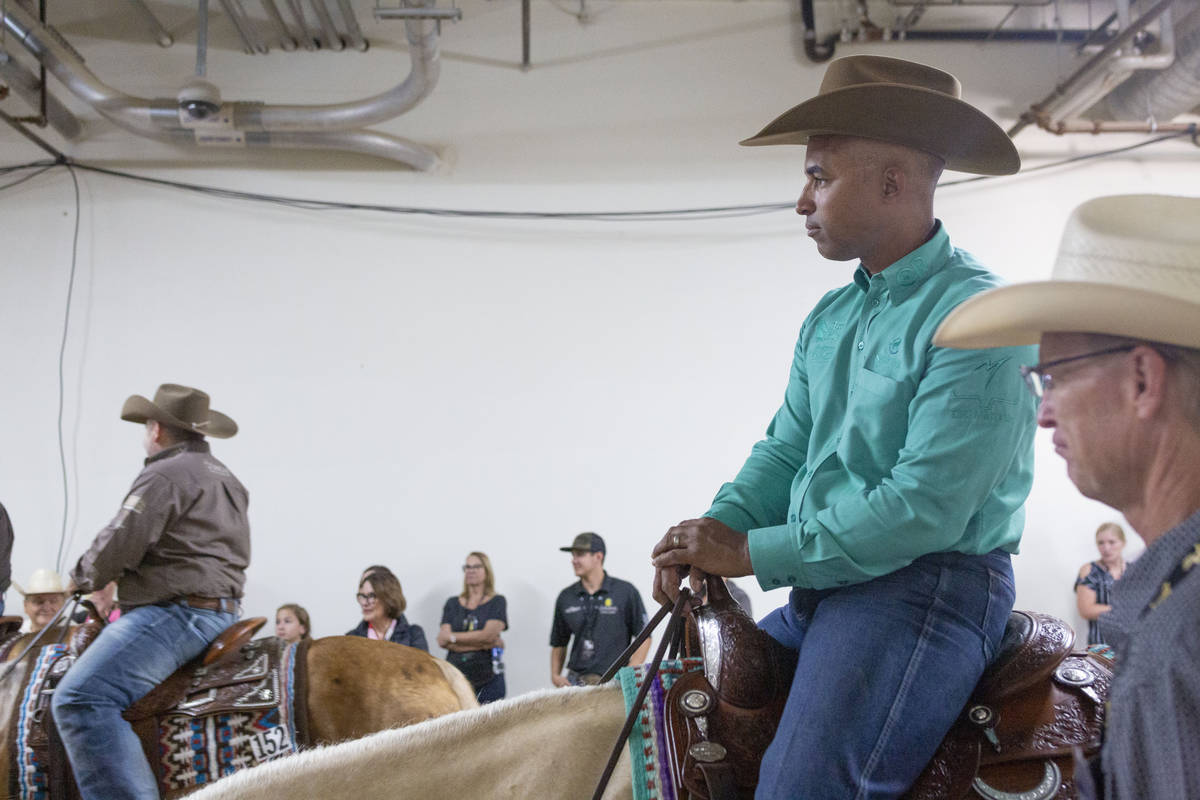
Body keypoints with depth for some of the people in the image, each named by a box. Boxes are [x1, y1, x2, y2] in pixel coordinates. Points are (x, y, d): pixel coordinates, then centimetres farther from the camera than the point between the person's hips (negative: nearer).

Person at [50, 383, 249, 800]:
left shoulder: (164, 475, -11)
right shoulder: (227, 478, 21)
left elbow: (119, 545, -16)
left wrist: (82, 578, 5)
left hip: (176, 612, -11)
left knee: (79, 698, -21)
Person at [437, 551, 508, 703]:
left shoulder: (497, 601, 7)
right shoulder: (452, 603, 14)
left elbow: (488, 635, -7)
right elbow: (442, 641, 1)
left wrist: (453, 637, -2)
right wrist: (484, 644, -7)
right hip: (456, 677, 2)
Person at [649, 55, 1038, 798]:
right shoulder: (829, 318, 12)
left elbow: (924, 510, -23)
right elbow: (784, 450, 16)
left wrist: (749, 554, -17)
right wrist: (721, 525, -6)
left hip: (928, 588, -9)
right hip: (820, 586, 9)